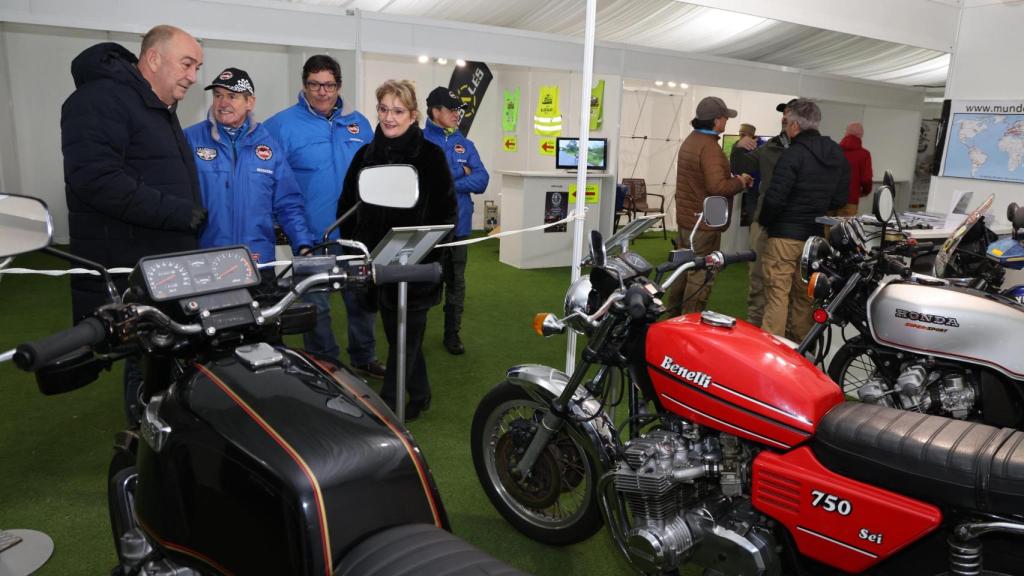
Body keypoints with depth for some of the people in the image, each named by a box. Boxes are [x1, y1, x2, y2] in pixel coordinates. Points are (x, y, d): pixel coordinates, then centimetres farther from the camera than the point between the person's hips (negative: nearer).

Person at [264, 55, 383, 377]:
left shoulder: (358, 123, 8)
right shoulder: (282, 124, -6)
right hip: (312, 237, -4)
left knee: (363, 300, 14)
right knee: (317, 307, 8)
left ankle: (364, 358, 32)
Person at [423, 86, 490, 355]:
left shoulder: (465, 144, 9)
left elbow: (481, 181, -2)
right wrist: (459, 172, -12)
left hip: (458, 225, 4)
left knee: (456, 282, 12)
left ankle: (452, 332, 25)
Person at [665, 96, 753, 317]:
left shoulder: (690, 140, 12)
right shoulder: (709, 147, -19)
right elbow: (717, 187, -27)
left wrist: (733, 179, 12)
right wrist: (740, 181, -10)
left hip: (685, 216, 10)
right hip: (704, 222, -10)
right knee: (700, 276, -3)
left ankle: (672, 314, 28)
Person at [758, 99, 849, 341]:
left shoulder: (793, 155, -15)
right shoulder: (837, 154, 9)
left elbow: (775, 198, -18)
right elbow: (840, 197, 12)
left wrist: (764, 221, -1)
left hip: (785, 235, -7)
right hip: (815, 237, 7)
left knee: (777, 294, -5)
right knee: (804, 294, 16)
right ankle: (800, 346, 26)